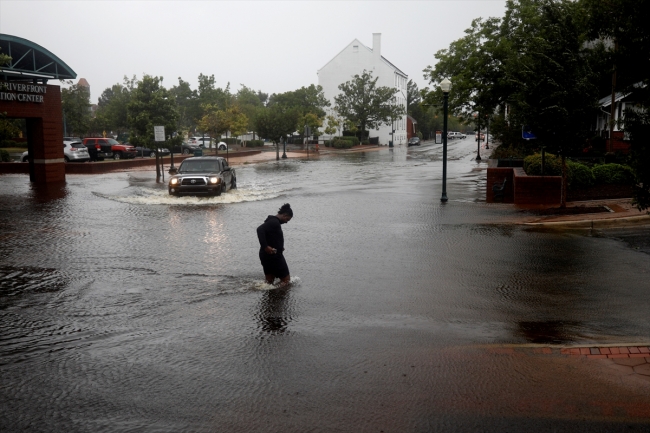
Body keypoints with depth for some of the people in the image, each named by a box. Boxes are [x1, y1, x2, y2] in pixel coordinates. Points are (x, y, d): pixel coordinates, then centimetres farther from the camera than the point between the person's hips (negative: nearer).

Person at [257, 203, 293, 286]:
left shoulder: (273, 221, 14)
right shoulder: (274, 222, -17)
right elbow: (260, 229, -31)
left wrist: (279, 247, 18)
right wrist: (265, 246, -31)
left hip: (267, 255, 10)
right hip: (273, 256, -10)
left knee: (269, 281, 17)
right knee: (286, 279, 0)